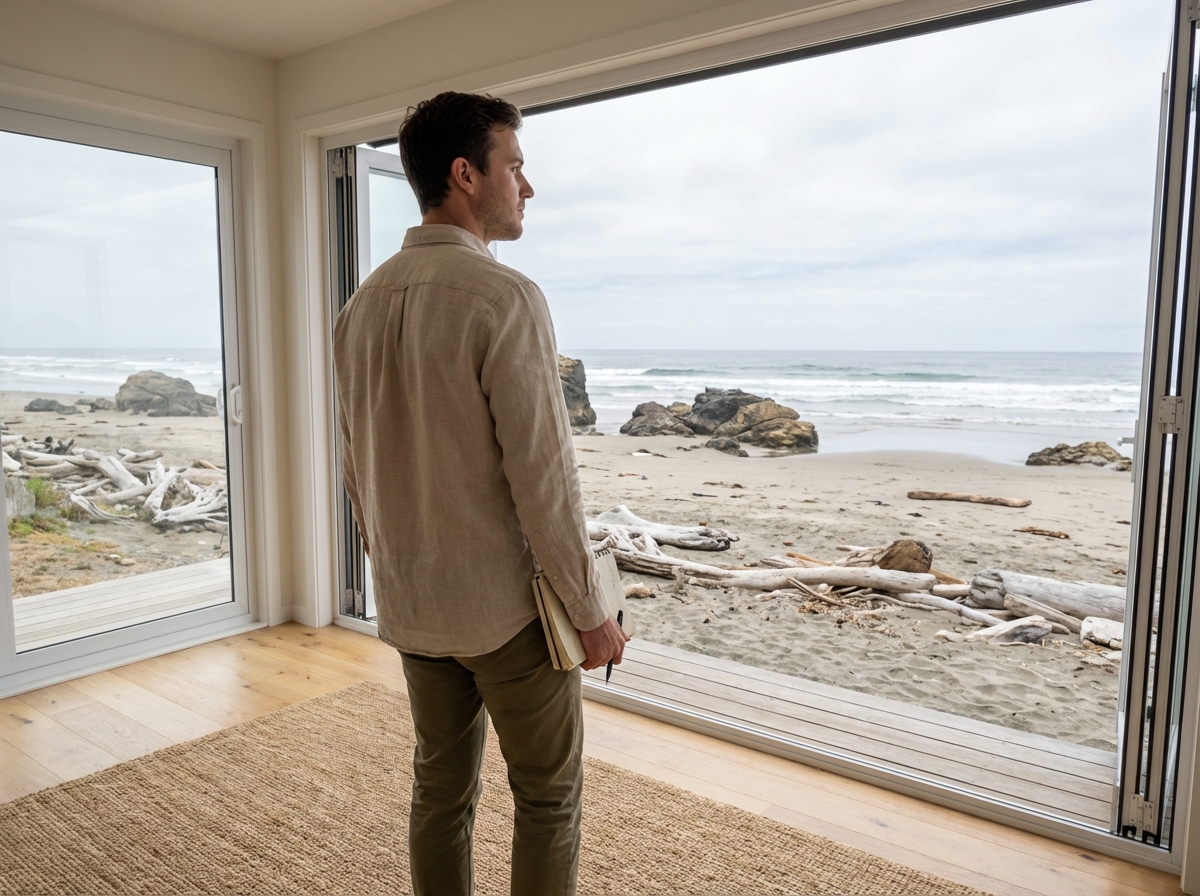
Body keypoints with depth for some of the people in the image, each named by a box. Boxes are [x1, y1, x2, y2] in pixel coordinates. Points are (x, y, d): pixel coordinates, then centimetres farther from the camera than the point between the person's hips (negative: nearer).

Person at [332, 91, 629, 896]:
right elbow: (544, 477, -20)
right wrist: (592, 612, -10)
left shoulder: (363, 306, 4)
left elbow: (359, 471, 10)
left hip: (411, 610, 7)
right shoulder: (505, 298, -19)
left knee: (441, 790, 20)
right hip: (508, 608, -7)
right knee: (549, 798, 12)